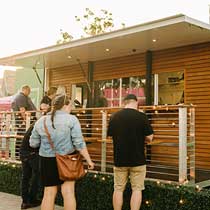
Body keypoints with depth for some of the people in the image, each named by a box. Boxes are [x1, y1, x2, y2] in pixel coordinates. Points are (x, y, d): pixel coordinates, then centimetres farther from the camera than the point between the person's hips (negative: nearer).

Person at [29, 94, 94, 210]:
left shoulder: (40, 121, 3)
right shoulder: (71, 119, -8)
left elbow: (33, 143, 9)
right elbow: (79, 143, -12)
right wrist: (89, 160, -5)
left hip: (47, 160, 3)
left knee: (49, 194, 9)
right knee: (68, 192, 4)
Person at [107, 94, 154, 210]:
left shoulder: (114, 117, -1)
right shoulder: (141, 116, -9)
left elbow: (111, 135, 9)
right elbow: (149, 137, -6)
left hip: (119, 160, 3)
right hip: (137, 160, -2)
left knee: (118, 189, 12)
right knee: (136, 189, 7)